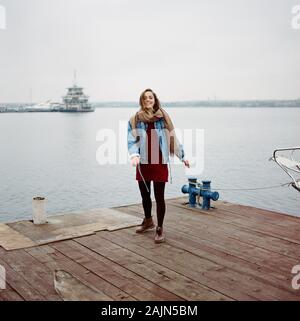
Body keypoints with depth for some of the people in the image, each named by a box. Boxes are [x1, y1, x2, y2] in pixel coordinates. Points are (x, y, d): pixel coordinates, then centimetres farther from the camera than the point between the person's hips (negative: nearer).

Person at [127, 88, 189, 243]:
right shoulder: (135, 119, 1)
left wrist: (182, 156, 9)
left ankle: (160, 229, 12)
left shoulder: (163, 117, 1)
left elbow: (172, 137, 7)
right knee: (144, 194, 16)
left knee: (159, 197, -2)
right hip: (143, 163, 2)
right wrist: (134, 155, -24)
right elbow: (131, 140, -5)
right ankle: (148, 221, 40)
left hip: (160, 163, -2)